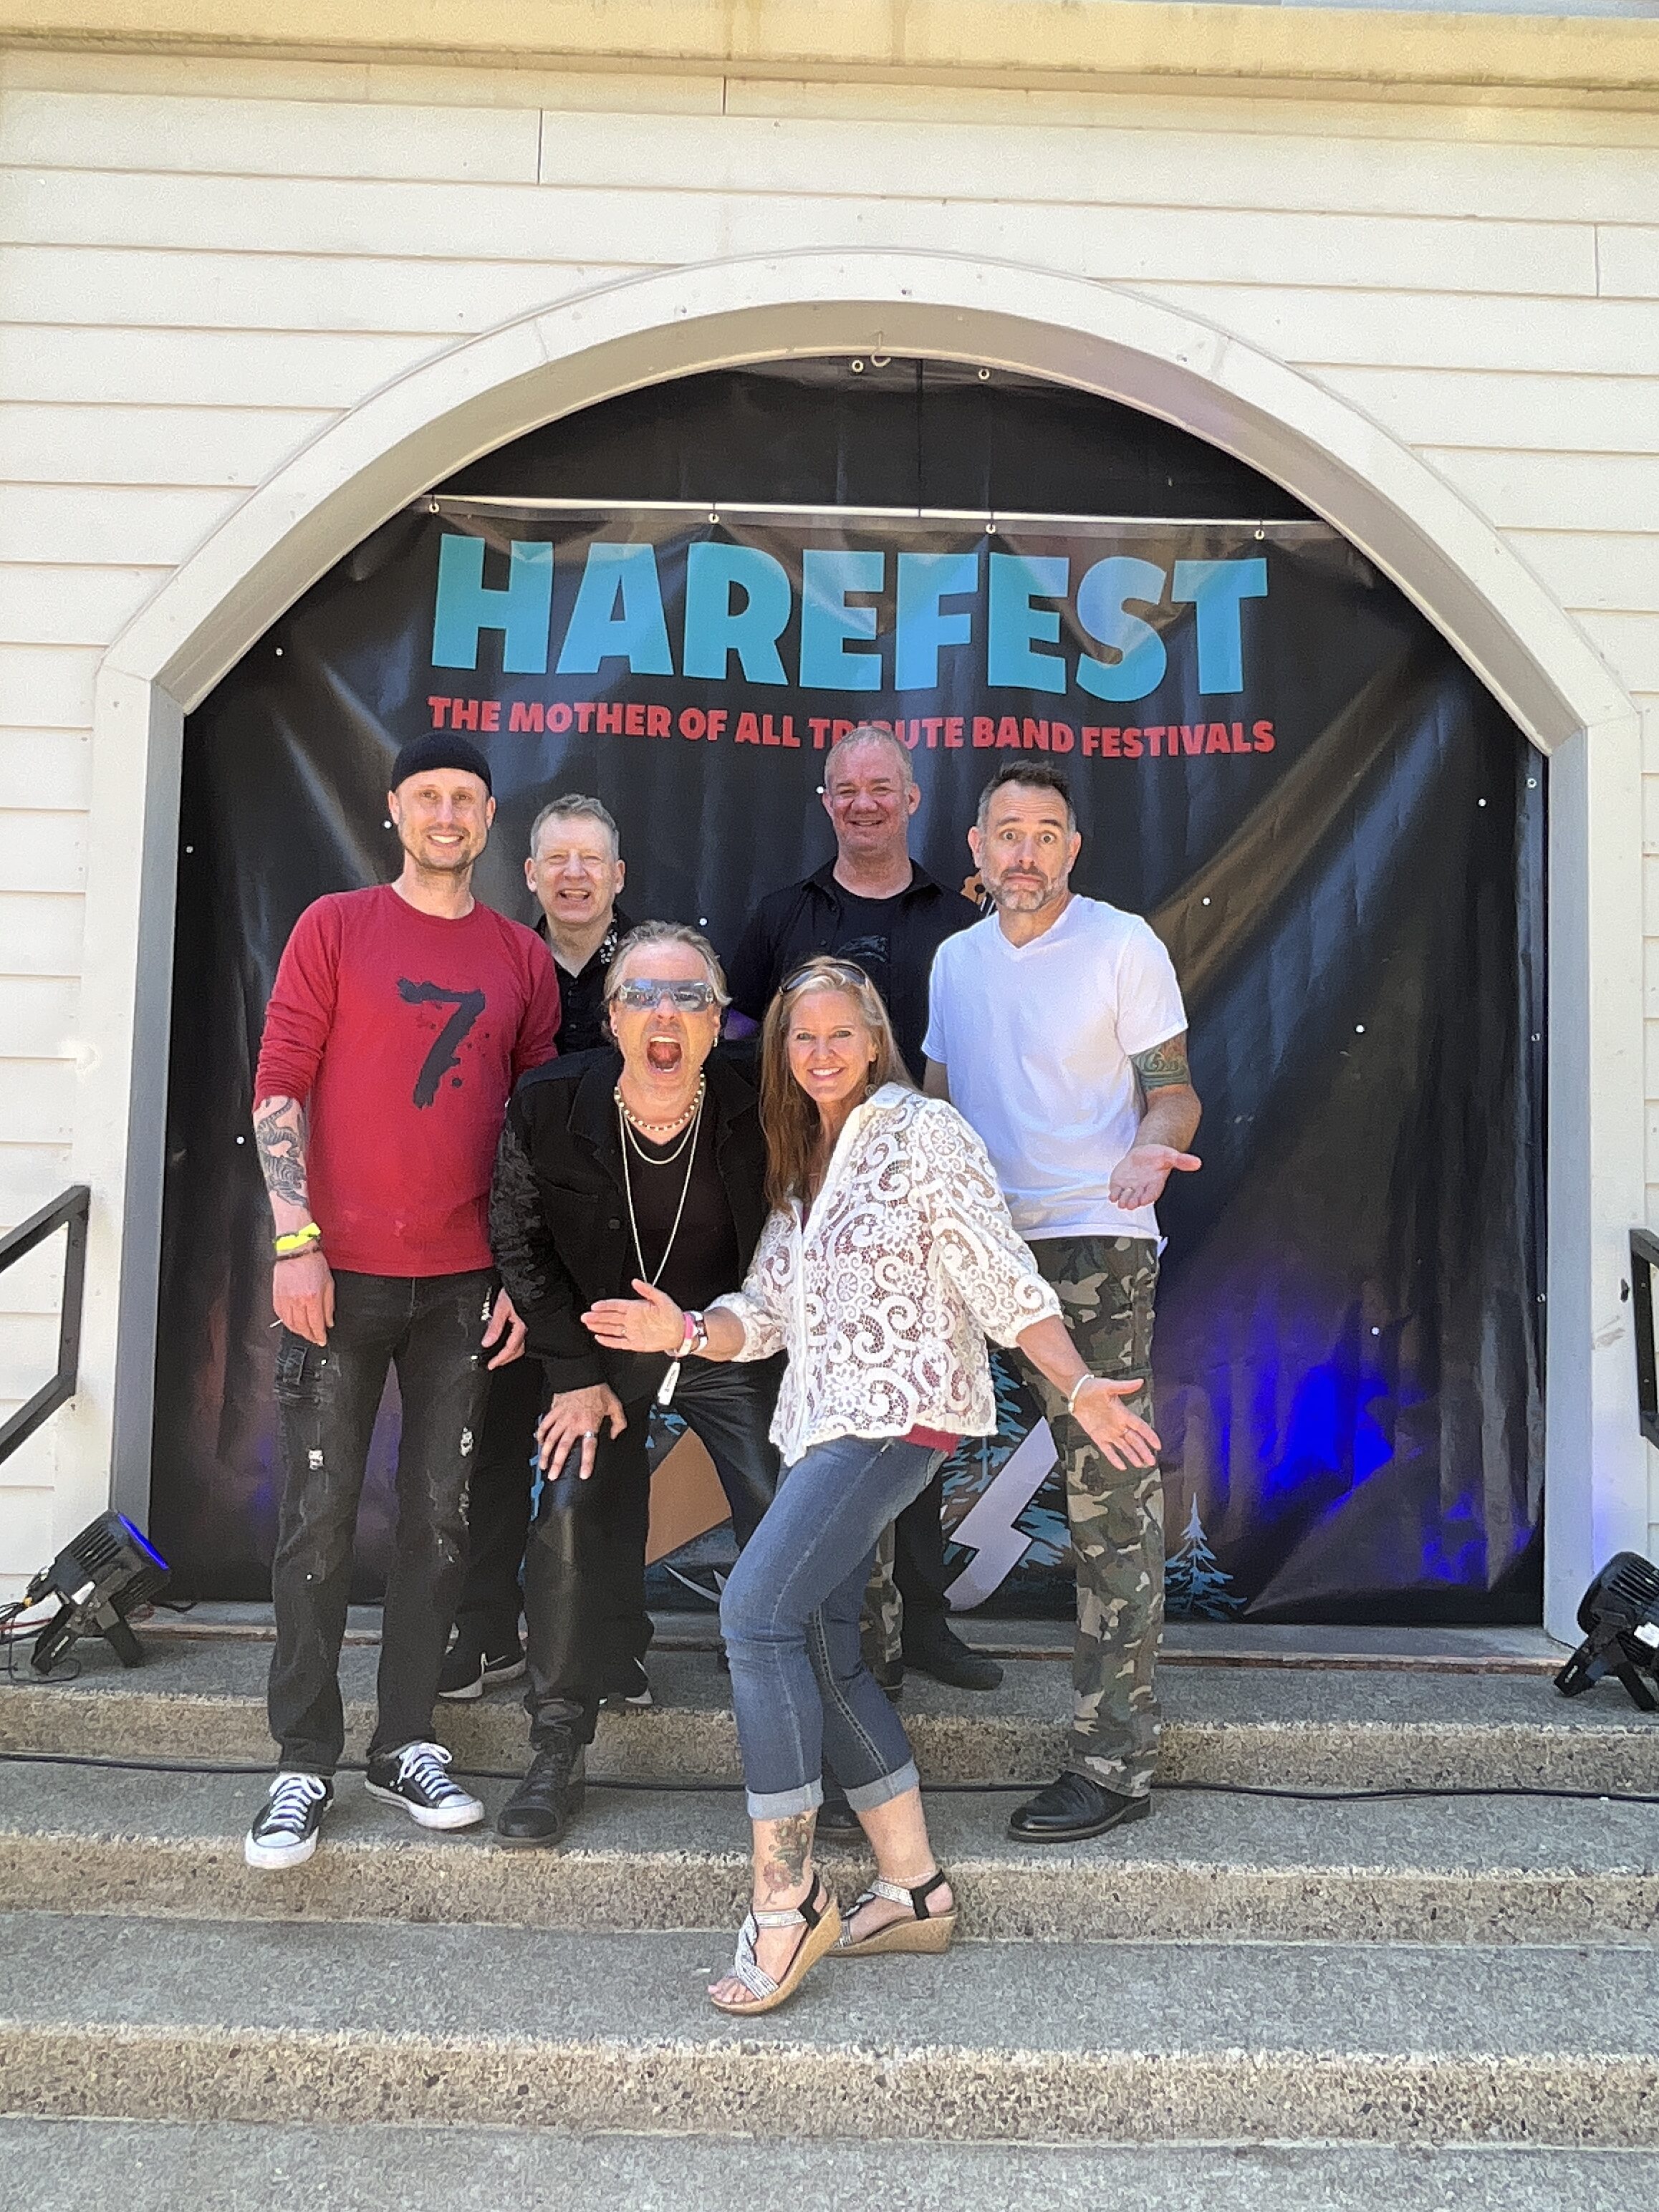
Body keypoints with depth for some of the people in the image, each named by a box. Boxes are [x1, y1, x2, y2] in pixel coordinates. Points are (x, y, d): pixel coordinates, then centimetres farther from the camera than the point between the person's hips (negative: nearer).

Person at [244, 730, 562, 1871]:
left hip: (464, 1282, 2)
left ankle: (408, 1742, 21)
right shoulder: (335, 927, 3)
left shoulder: (525, 958, 9)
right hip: (339, 1272, -2)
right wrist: (296, 1243, -11)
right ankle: (306, 1762, 14)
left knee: (441, 1516, 7)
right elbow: (280, 1084, -2)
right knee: (321, 1516, 2)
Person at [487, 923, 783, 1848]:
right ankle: (558, 1757, 5)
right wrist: (576, 1374, -5)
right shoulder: (549, 1104, -17)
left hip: (732, 1351, 0)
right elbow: (521, 1243, -4)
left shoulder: (757, 1112, -20)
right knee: (571, 1513, -13)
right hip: (603, 1346, 1)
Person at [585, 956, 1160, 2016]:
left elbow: (1001, 1278, -9)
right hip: (827, 1424, 8)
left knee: (758, 1609, -18)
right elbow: (766, 1311, 13)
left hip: (899, 1413, -8)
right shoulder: (802, 1163, 18)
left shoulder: (924, 1131, -4)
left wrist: (1080, 1390, -18)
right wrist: (686, 1330, -6)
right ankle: (914, 1889, 19)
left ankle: (787, 1898, -9)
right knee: (824, 1652, 7)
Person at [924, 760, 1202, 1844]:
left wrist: (1151, 1149, -24)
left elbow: (1173, 1092, -3)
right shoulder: (955, 958, 14)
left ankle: (1115, 1761, 4)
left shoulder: (1123, 944, -1)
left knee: (1114, 1502, -4)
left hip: (1097, 1246, -5)